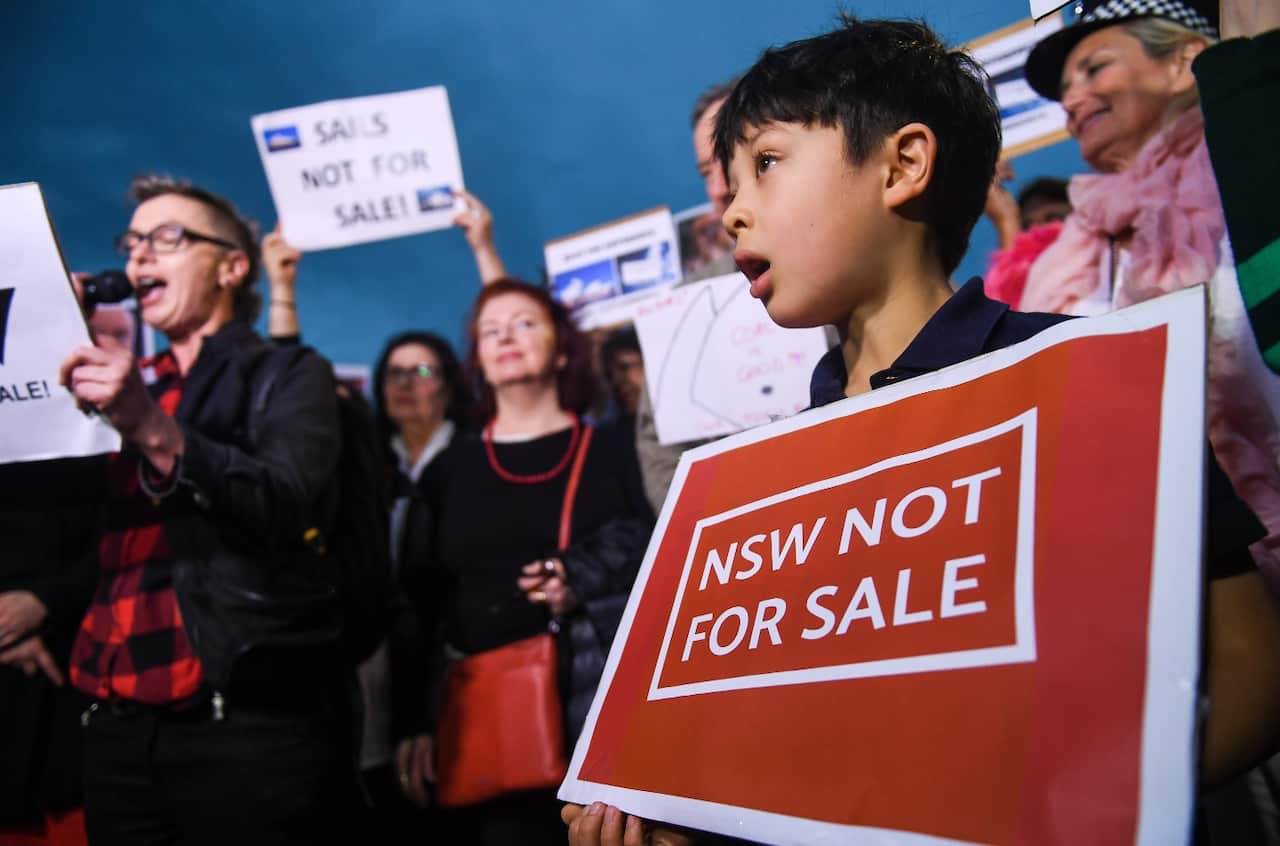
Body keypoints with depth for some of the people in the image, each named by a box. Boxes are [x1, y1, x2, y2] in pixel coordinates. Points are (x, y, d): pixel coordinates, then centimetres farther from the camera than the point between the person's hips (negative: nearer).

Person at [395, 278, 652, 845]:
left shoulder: (609, 449, 7)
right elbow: (423, 601, 9)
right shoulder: (451, 468, 11)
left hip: (602, 700, -1)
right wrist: (416, 722, 4)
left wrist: (586, 583, -11)